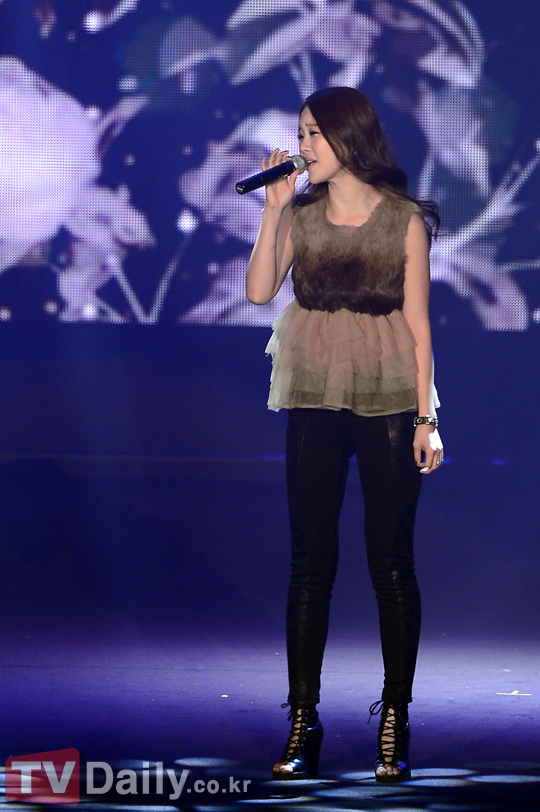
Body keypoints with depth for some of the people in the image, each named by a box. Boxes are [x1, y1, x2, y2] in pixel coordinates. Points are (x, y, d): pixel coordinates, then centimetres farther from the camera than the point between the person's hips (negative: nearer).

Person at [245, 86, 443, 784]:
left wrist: (425, 417, -3)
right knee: (310, 561, 1)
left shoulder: (404, 221, 0)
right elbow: (258, 290, -6)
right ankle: (303, 721, 6)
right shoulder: (300, 216, 8)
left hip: (388, 403, -2)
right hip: (315, 403, 2)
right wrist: (273, 208, -9)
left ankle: (394, 724, 6)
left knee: (391, 562, -1)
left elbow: (418, 325, 0)